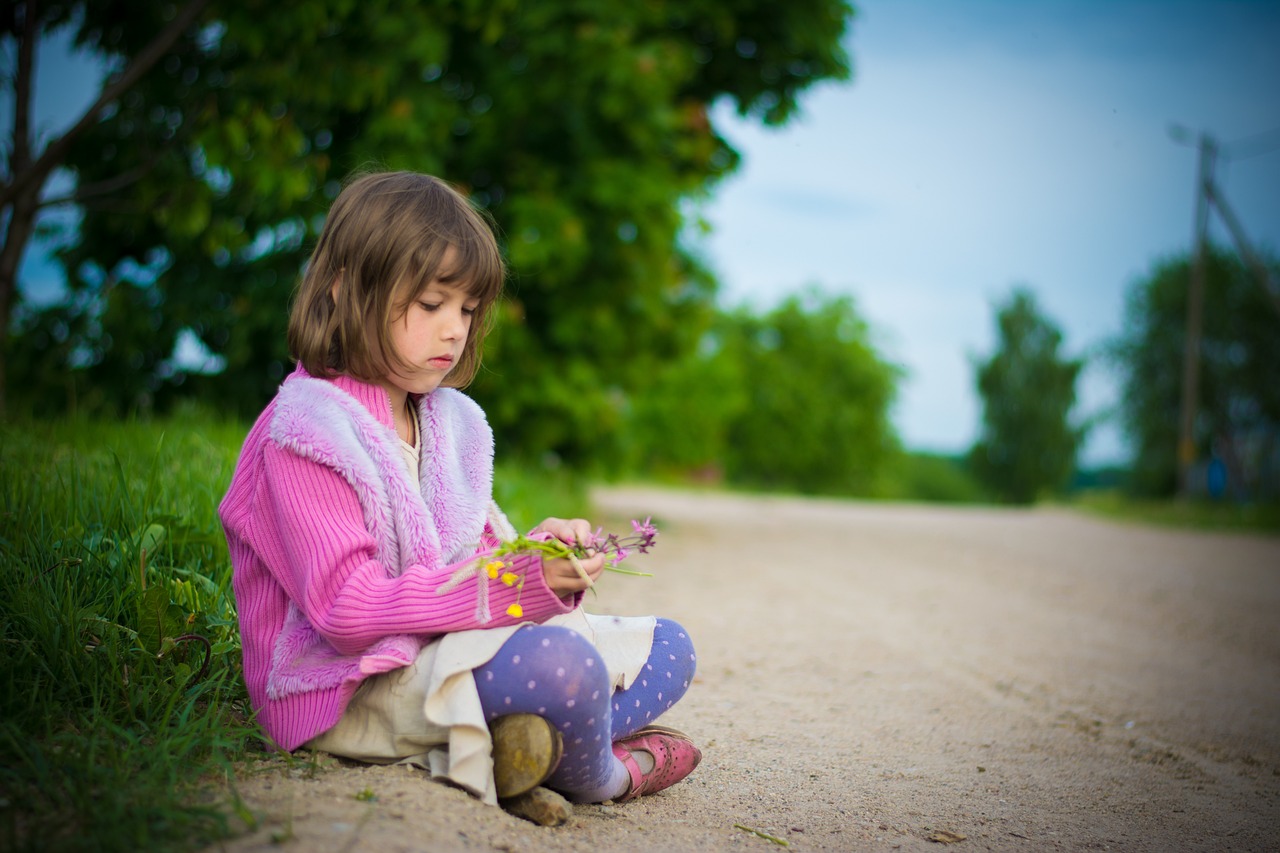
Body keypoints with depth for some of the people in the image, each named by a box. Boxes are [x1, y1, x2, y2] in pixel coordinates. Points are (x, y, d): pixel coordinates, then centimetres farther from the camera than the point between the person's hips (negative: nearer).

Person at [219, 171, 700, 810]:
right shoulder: (306, 430, -13)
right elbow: (347, 609, -21)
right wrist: (519, 582, -27)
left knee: (667, 649, 7)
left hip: (450, 647, 10)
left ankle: (526, 745, -21)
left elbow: (474, 559, 14)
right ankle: (596, 777, -1)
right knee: (562, 661, -35)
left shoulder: (451, 420, 12)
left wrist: (541, 551, -11)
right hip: (354, 683, -9)